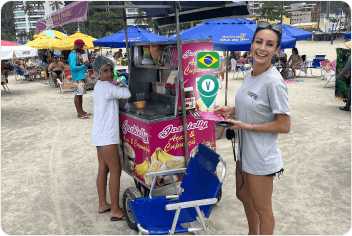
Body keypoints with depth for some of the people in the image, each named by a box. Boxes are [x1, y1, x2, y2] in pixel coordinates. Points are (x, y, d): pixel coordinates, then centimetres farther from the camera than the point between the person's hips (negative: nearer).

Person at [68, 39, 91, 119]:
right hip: (77, 78, -9)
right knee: (78, 95, -5)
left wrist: (86, 64, 4)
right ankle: (79, 113, 0)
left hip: (82, 77, 9)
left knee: (81, 94, 15)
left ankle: (81, 111, 24)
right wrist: (84, 65, -19)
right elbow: (73, 68, -22)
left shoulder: (79, 54, 14)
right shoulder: (73, 55, -15)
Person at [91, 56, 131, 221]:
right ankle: (115, 211, 6)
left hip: (100, 135, 10)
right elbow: (127, 94, -20)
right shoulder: (105, 86, -17)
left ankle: (102, 205, 28)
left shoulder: (100, 87, 14)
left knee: (103, 169, 16)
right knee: (115, 171, -3)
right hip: (106, 136, -10)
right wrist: (122, 87, 0)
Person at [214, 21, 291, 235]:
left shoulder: (274, 83, -23)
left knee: (262, 209, 10)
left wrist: (248, 126, -20)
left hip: (261, 156, -9)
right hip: (245, 149, 10)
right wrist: (231, 110, 1)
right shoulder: (250, 74, 3)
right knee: (243, 195, 27)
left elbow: (284, 126, -22)